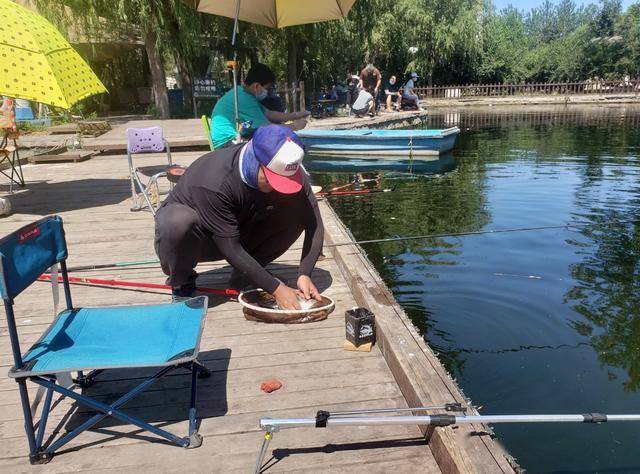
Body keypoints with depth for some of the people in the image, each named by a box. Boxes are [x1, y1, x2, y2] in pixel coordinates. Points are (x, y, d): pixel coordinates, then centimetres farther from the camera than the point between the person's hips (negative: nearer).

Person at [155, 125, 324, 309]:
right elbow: (230, 248, -32)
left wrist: (304, 274, -30)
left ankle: (242, 275, -2)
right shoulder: (215, 182, -38)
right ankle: (181, 282, -8)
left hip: (240, 233, 5)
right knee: (179, 223, -41)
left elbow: (314, 223, -18)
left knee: (298, 210, -18)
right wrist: (276, 288, -32)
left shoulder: (288, 170, -22)